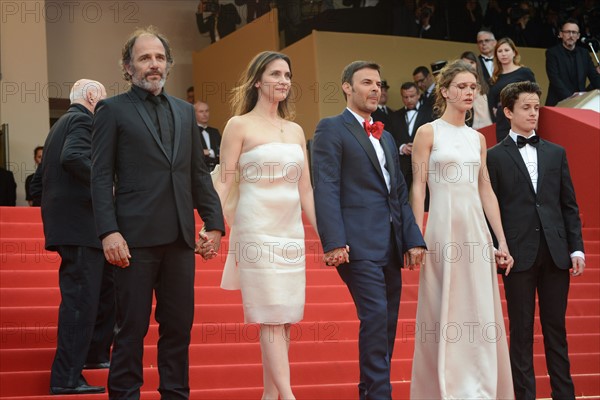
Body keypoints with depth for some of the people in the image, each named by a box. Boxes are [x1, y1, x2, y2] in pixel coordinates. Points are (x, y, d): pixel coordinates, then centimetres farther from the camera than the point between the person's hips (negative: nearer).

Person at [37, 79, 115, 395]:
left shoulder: (60, 125, 22)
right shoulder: (83, 120, -8)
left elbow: (42, 173, 25)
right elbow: (73, 157, -27)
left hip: (67, 224, 11)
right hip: (80, 225, -11)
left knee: (107, 284, 21)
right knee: (80, 298, -9)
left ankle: (95, 353, 29)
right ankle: (67, 378, -9)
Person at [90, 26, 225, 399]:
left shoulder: (184, 111, 17)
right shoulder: (113, 110, 2)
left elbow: (199, 173, 17)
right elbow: (101, 176, -3)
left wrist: (214, 222, 7)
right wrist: (109, 231, -14)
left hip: (180, 237, 5)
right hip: (136, 236, -5)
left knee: (179, 325, 8)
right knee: (132, 326, -1)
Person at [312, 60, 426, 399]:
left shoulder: (386, 137, 23)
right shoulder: (332, 129, 0)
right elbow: (326, 189, -10)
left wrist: (413, 239, 8)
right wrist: (334, 242, -19)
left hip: (390, 245, 8)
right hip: (359, 243, -8)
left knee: (387, 323, 7)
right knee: (375, 316, -16)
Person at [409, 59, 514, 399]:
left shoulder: (478, 139, 14)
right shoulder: (428, 133, 0)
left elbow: (487, 191, 14)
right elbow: (418, 188, -5)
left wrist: (502, 241, 10)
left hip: (477, 228, 5)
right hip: (444, 227, -5)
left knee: (481, 314, 3)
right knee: (445, 312, -2)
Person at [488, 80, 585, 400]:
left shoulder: (556, 153, 12)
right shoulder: (495, 157, 2)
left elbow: (569, 205, 11)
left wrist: (576, 247, 3)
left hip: (555, 253, 3)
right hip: (518, 254, -3)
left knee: (556, 327, 8)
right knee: (521, 330, 2)